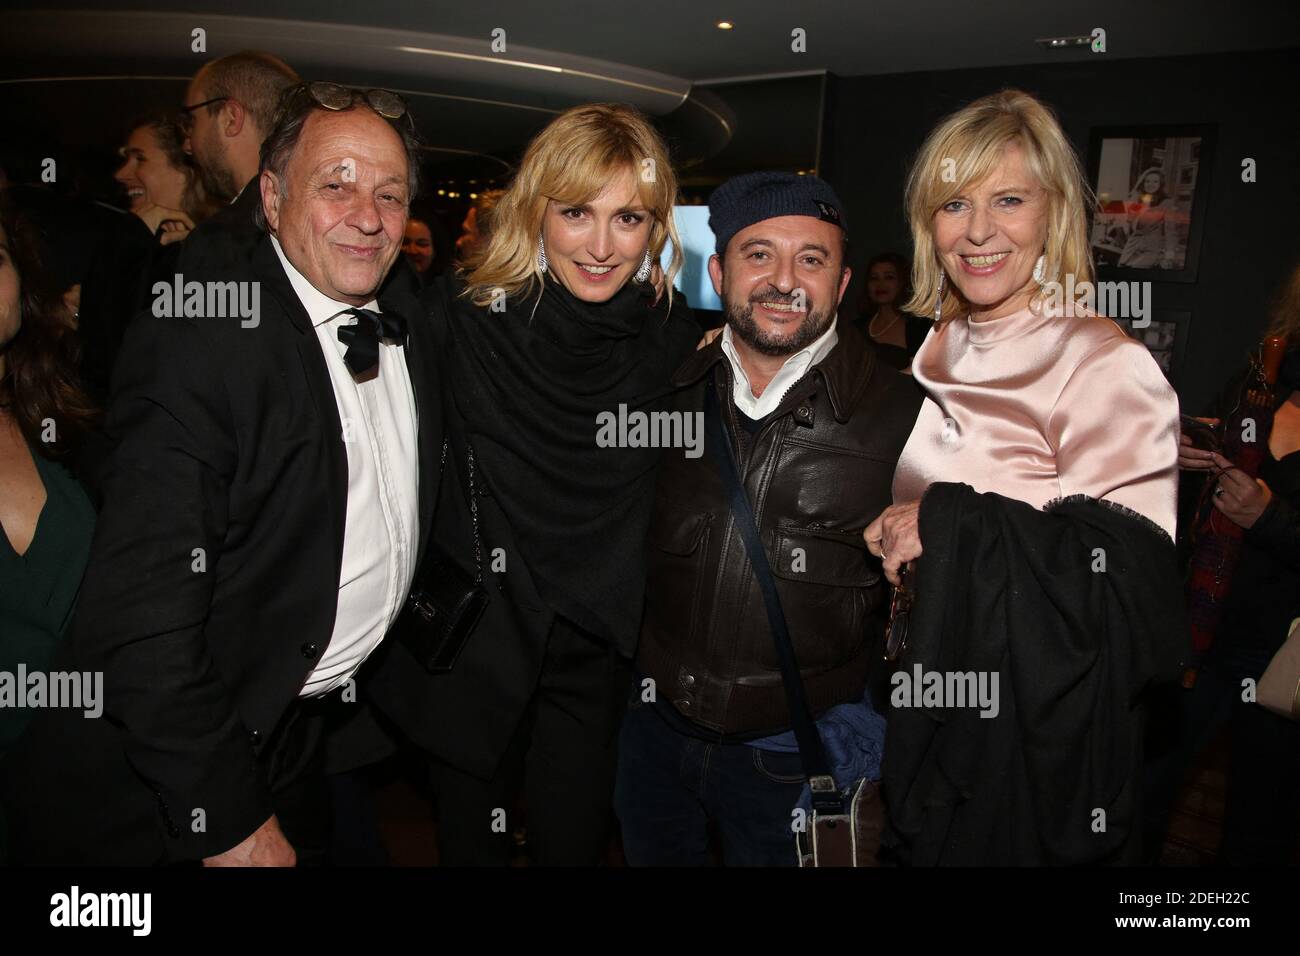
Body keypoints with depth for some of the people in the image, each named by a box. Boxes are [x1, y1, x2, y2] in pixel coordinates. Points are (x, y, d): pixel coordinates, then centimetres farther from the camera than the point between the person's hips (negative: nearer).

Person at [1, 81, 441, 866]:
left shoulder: (409, 325, 0)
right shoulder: (196, 341, -23)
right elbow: (142, 618, -26)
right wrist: (227, 823, -22)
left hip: (302, 735, 7)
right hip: (168, 774, -6)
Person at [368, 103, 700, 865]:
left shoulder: (673, 335, -6)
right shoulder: (461, 317, -12)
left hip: (595, 660, 2)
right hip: (472, 651, -1)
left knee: (575, 843, 17)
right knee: (472, 841, 18)